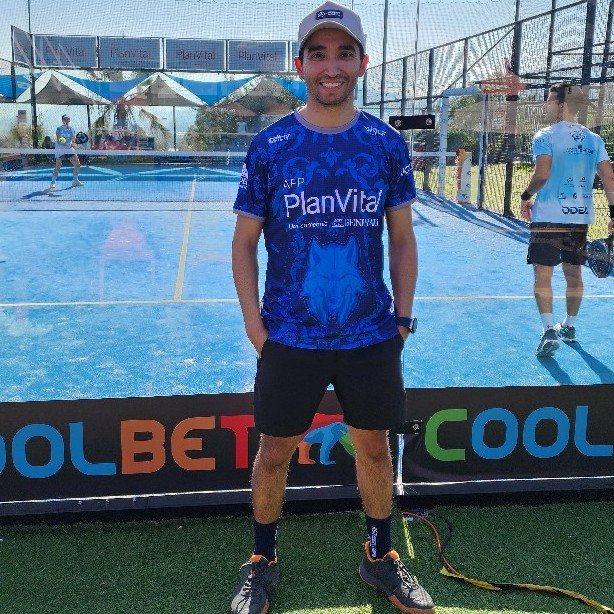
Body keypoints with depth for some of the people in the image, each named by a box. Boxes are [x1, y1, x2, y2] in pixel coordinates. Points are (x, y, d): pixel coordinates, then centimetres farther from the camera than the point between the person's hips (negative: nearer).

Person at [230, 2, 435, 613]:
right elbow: (245, 242, 0)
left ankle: (379, 557, 36)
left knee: (374, 447, 14)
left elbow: (402, 238, 7)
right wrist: (255, 326, -6)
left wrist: (402, 317, 2)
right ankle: (262, 562, 32)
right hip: (290, 337, -1)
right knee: (274, 453, 9)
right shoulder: (269, 145, -4)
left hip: (371, 336, 2)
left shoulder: (387, 143, 1)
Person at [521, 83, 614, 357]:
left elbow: (542, 175, -20)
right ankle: (569, 327, 29)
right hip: (581, 217, 6)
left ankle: (549, 331, -12)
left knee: (542, 274, -2)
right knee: (573, 273, 16)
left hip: (549, 216, -5)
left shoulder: (546, 136, -8)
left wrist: (526, 197, -2)